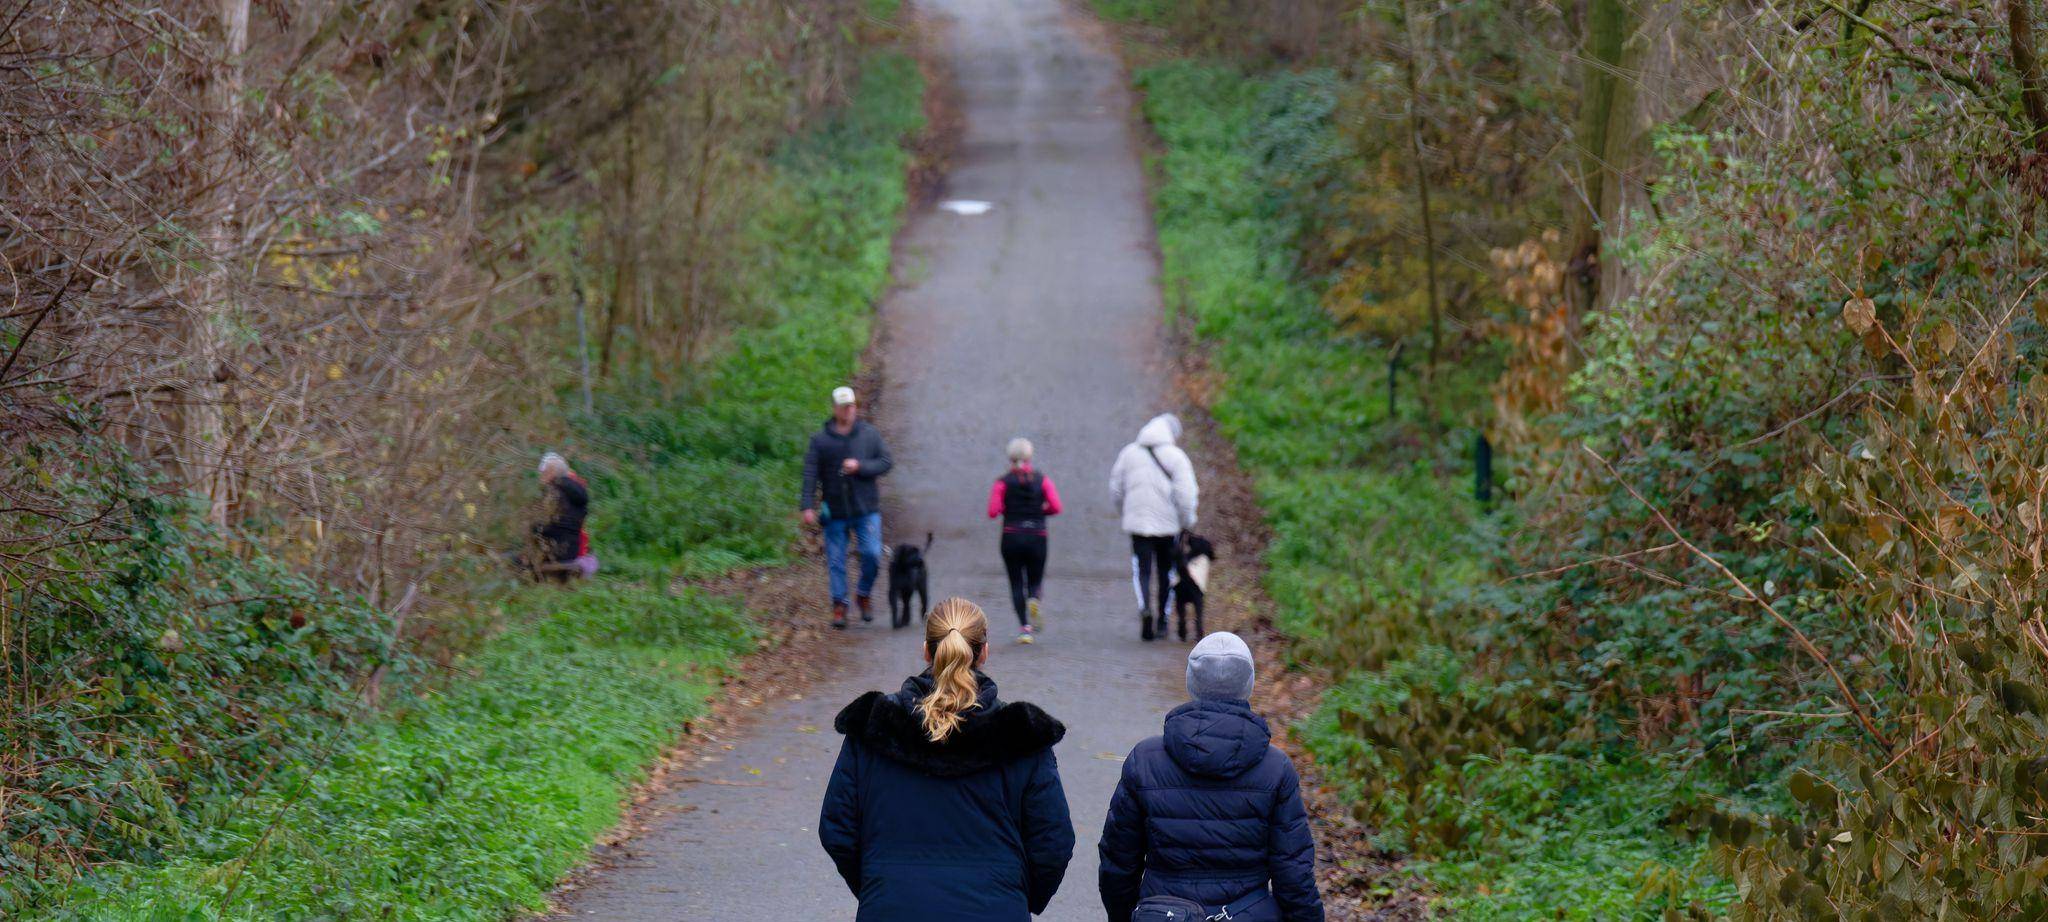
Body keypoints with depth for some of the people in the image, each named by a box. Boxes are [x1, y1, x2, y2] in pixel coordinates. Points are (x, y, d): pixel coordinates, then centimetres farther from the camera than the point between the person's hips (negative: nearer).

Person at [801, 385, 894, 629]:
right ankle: (839, 605, 12)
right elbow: (810, 474, -2)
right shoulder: (820, 440, 1)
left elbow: (886, 462, 1)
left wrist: (860, 466, -15)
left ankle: (864, 595, 14)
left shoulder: (870, 434, 4)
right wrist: (808, 506, -11)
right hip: (835, 512, 0)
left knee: (872, 555, -9)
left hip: (866, 510, 0)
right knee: (836, 561, 2)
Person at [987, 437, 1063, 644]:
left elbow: (993, 512, -9)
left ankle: (1024, 627, -9)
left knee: (1016, 584, 5)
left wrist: (1007, 510, 11)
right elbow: (1055, 507, -7)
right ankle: (1034, 600, -23)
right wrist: (1039, 511, 11)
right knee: (1035, 580, 13)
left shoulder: (1003, 482, 0)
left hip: (1011, 537, -1)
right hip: (1037, 536, 1)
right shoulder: (1042, 480, 3)